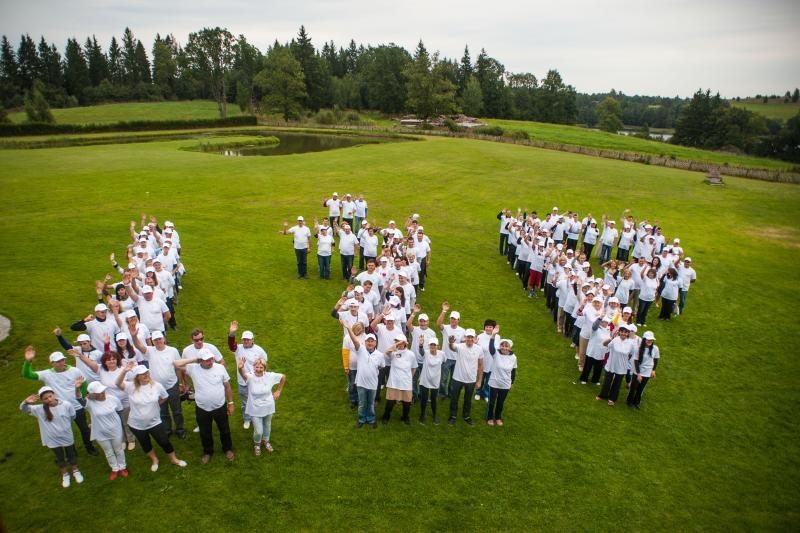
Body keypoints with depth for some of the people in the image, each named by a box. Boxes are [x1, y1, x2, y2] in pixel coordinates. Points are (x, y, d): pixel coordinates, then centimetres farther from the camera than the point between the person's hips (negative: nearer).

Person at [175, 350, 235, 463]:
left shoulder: (220, 367, -12)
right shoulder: (193, 368, -13)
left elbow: (227, 386, -3)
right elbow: (176, 364, -21)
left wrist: (230, 403, 1)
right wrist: (193, 360, -19)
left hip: (220, 407, 0)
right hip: (202, 409, 0)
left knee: (225, 430, 19)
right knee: (205, 433, 20)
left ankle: (228, 449, 44)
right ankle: (208, 452, 46)